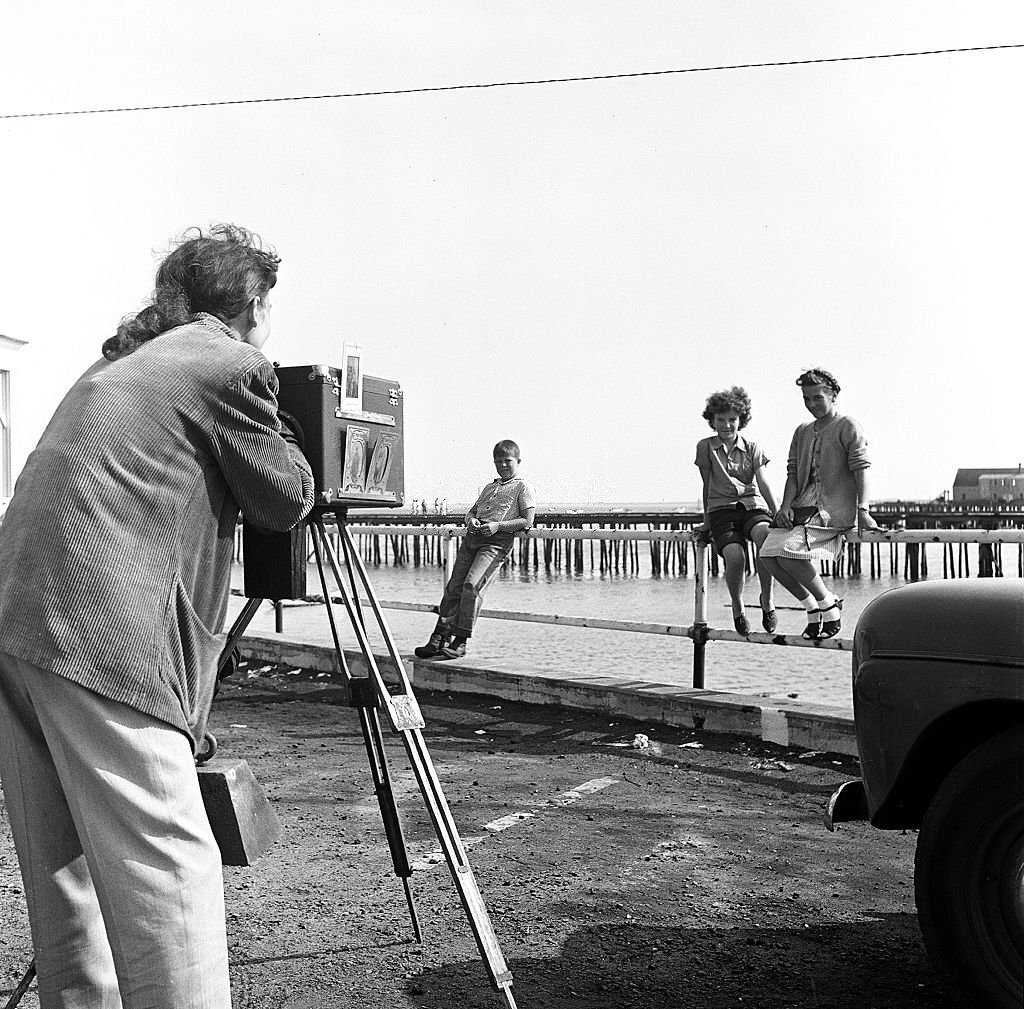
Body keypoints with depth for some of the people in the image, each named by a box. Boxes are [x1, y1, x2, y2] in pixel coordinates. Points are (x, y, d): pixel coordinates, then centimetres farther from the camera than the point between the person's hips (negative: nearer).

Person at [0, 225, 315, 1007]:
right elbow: (287, 499, 6)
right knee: (169, 870, -7)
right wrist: (267, 413, 20)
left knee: (66, 876, 16)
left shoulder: (115, 367, 25)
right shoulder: (233, 366, 0)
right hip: (102, 632, -9)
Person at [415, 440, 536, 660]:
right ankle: (439, 640, 0)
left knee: (472, 585, -22)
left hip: (496, 542, -7)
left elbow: (527, 521, -3)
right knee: (453, 586, -3)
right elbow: (471, 511, 31)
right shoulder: (489, 487, 28)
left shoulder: (523, 488, 7)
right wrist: (471, 520, 6)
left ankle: (460, 642, -17)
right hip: (472, 538, 7)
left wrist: (498, 526, -14)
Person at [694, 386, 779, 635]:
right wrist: (706, 523, 17)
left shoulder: (752, 448, 10)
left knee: (765, 534, -36)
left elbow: (763, 484, 3)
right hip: (721, 509, -1)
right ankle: (738, 607, -3)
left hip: (752, 505, 1)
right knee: (734, 556, -30)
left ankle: (767, 600, -20)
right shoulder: (706, 447, 7)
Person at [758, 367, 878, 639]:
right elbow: (793, 472, 16)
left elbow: (861, 469, -9)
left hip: (835, 510, -7)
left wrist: (863, 510, -23)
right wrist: (786, 505, -2)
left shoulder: (848, 427, 1)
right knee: (768, 553, -14)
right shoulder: (802, 432, 22)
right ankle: (812, 607, 2)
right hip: (804, 507, 7)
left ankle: (829, 605, -6)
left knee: (789, 551, -28)